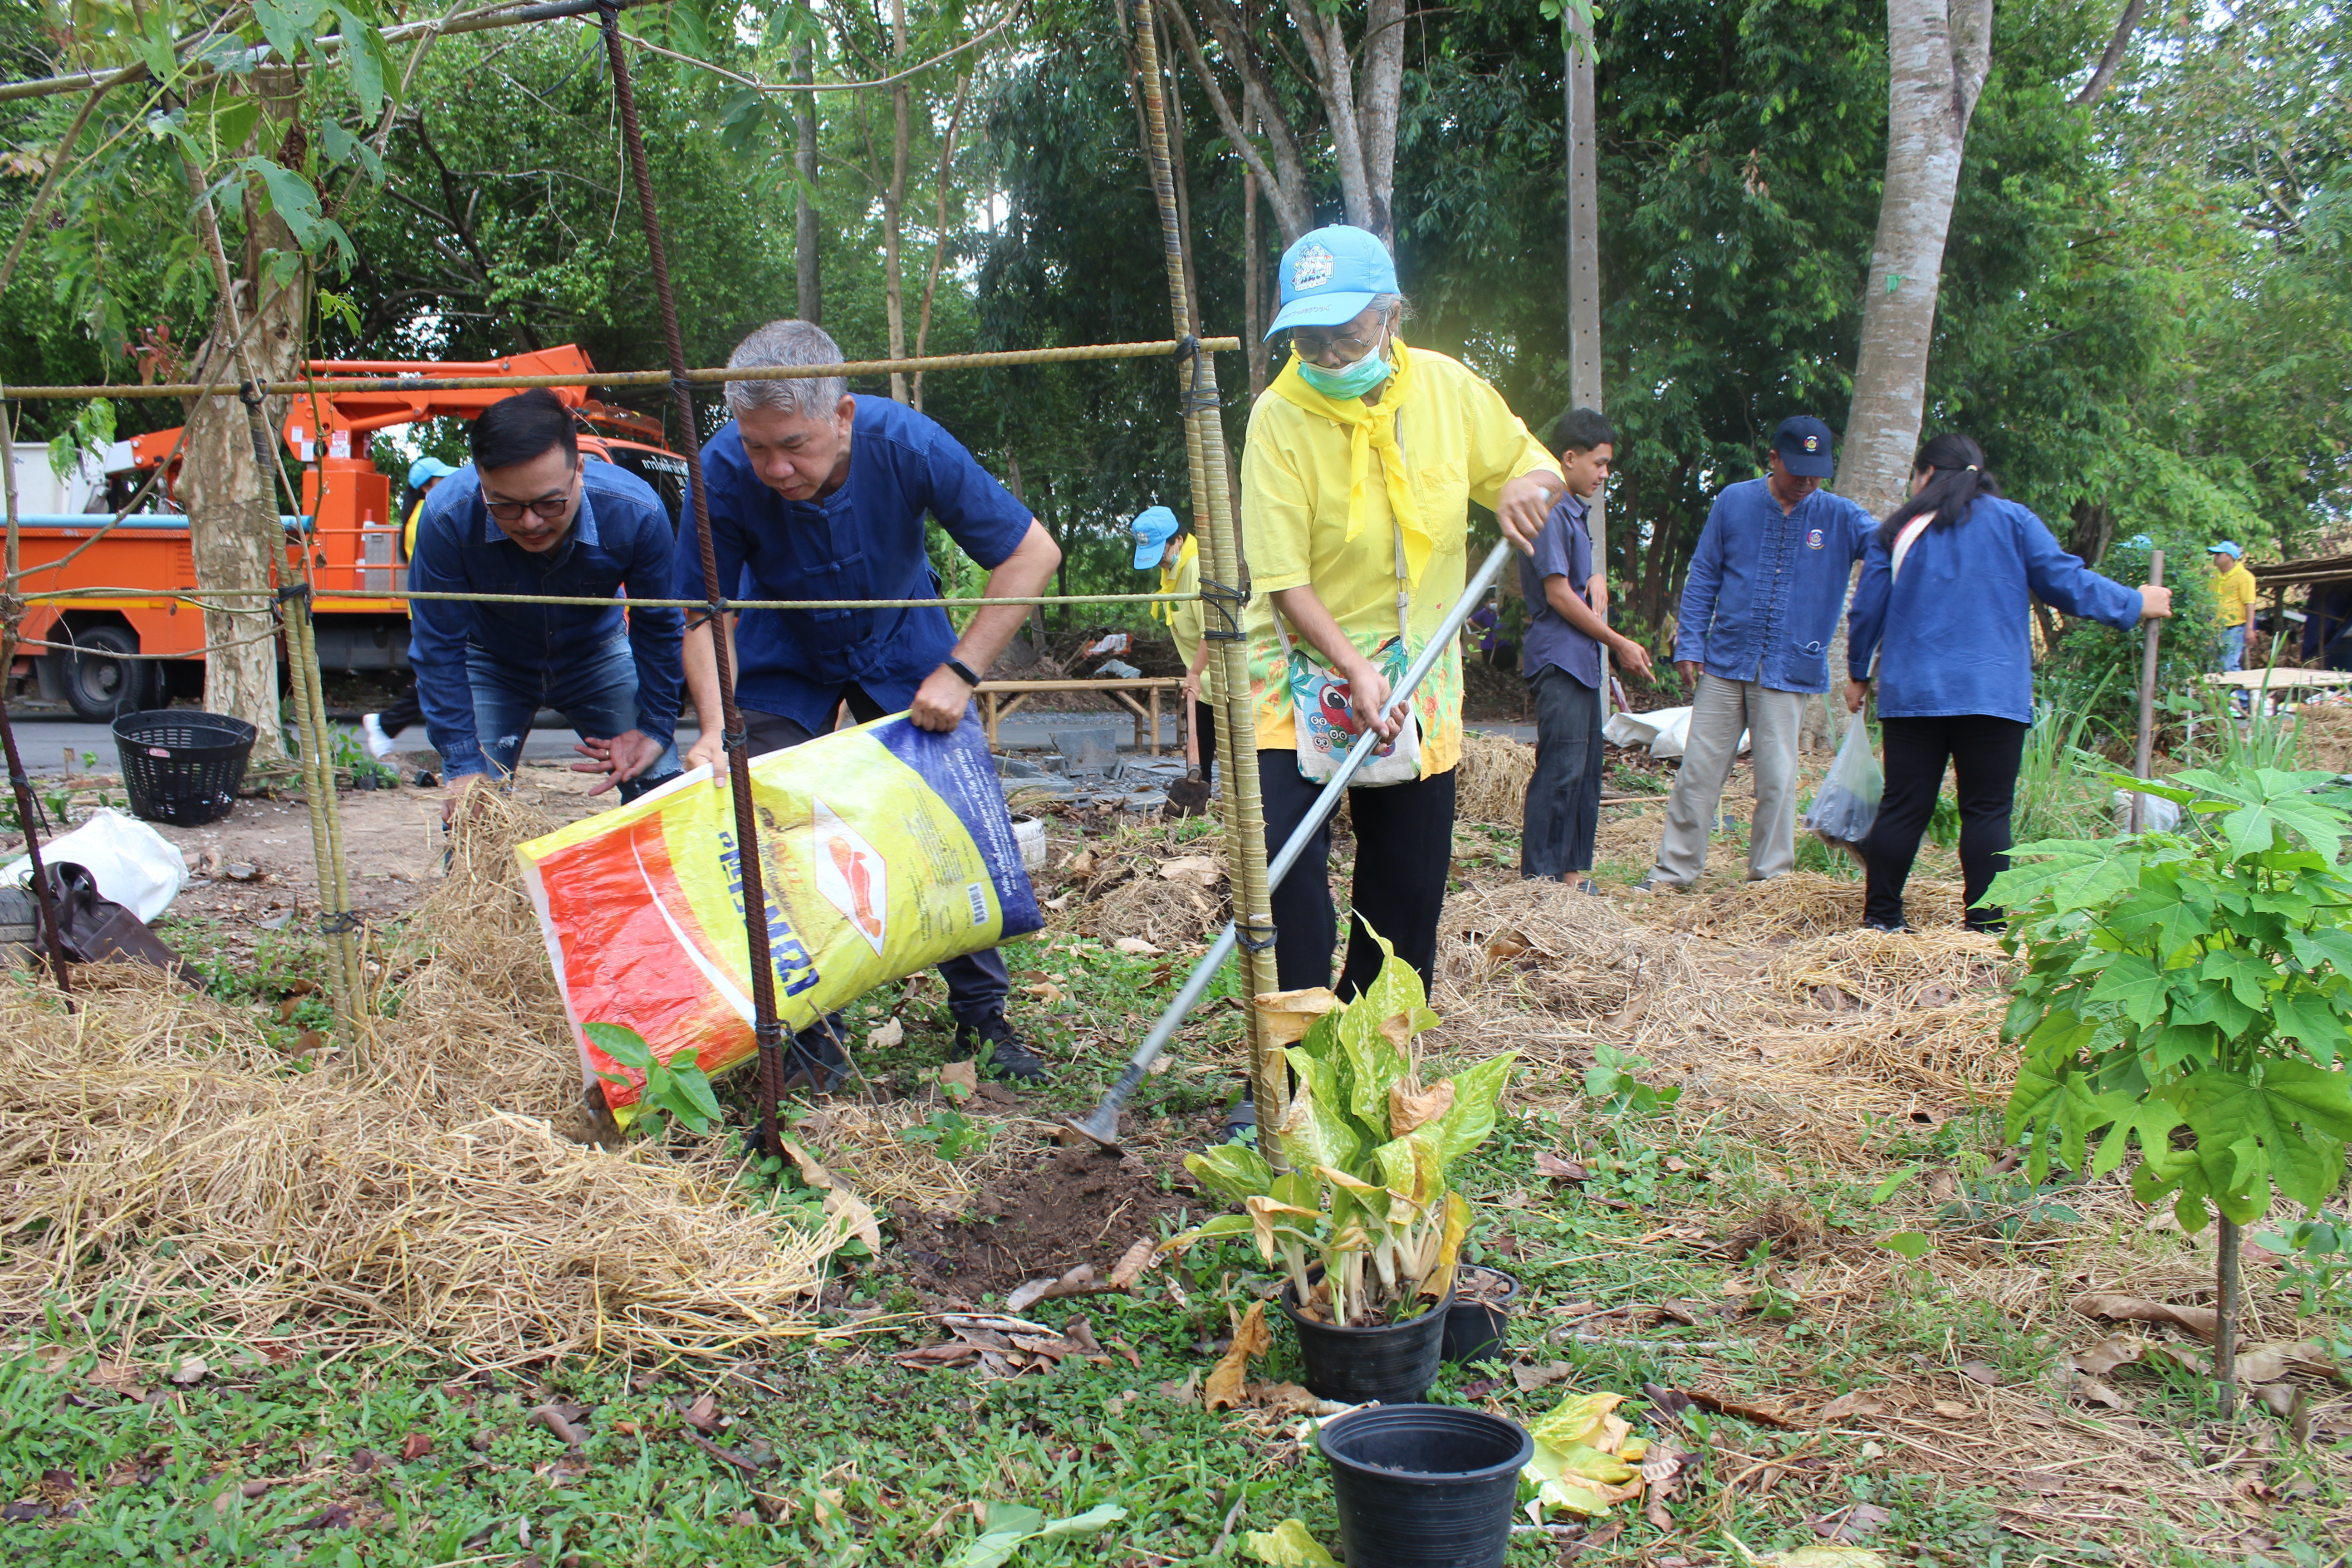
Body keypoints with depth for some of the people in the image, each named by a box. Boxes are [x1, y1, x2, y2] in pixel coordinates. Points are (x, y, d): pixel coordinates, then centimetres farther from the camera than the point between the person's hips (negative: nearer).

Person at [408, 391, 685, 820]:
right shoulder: (447, 518, -34)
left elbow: (657, 628, -13)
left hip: (597, 653, 1)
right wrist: (463, 764, -24)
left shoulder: (637, 514, -32)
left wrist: (653, 728, -10)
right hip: (491, 664, -1)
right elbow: (439, 648, -22)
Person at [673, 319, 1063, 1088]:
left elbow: (1032, 552, -23)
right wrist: (716, 729, -34)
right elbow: (706, 615, -18)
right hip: (784, 664, 0)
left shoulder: (907, 443, -32)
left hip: (901, 651, 0)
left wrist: (959, 672, -27)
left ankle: (982, 1018, 11)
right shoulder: (725, 471, -30)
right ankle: (809, 1030, 9)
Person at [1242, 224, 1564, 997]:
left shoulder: (1447, 388, -4)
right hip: (1303, 667, -4)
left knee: (1410, 884, 9)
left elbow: (1535, 465, 10)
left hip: (1418, 673, 4)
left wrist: (1528, 487, -14)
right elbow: (1284, 578, -17)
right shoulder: (1280, 415, -15)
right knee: (1284, 861, -18)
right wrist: (1354, 667, -29)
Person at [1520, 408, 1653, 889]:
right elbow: (1558, 595, -15)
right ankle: (1539, 879, -8)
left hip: (1582, 660, 10)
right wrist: (1620, 643, -9)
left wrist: (1595, 581, 6)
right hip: (1559, 660, -10)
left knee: (1586, 768, 11)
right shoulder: (1549, 511, -12)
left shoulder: (1574, 511, 19)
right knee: (1561, 768, -11)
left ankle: (1572, 872, 17)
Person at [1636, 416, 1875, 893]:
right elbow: (1703, 577, 8)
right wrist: (1689, 645, 1)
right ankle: (1673, 870, 12)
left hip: (1789, 671, -1)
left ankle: (1770, 876, 14)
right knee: (1699, 770, 3)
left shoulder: (1838, 517, 4)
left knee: (1777, 778, 2)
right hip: (1725, 662, 1)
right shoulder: (1734, 502, 5)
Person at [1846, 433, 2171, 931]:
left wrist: (1859, 672, 22)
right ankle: (1986, 925, 0)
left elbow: (1868, 607, 9)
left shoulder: (1898, 530, 8)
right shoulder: (2013, 521, 5)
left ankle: (1881, 917, 8)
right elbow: (2066, 582, 3)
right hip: (1993, 694, -1)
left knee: (1903, 808, 5)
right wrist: (2136, 604, 17)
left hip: (1911, 693, 2)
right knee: (1988, 811, 1)